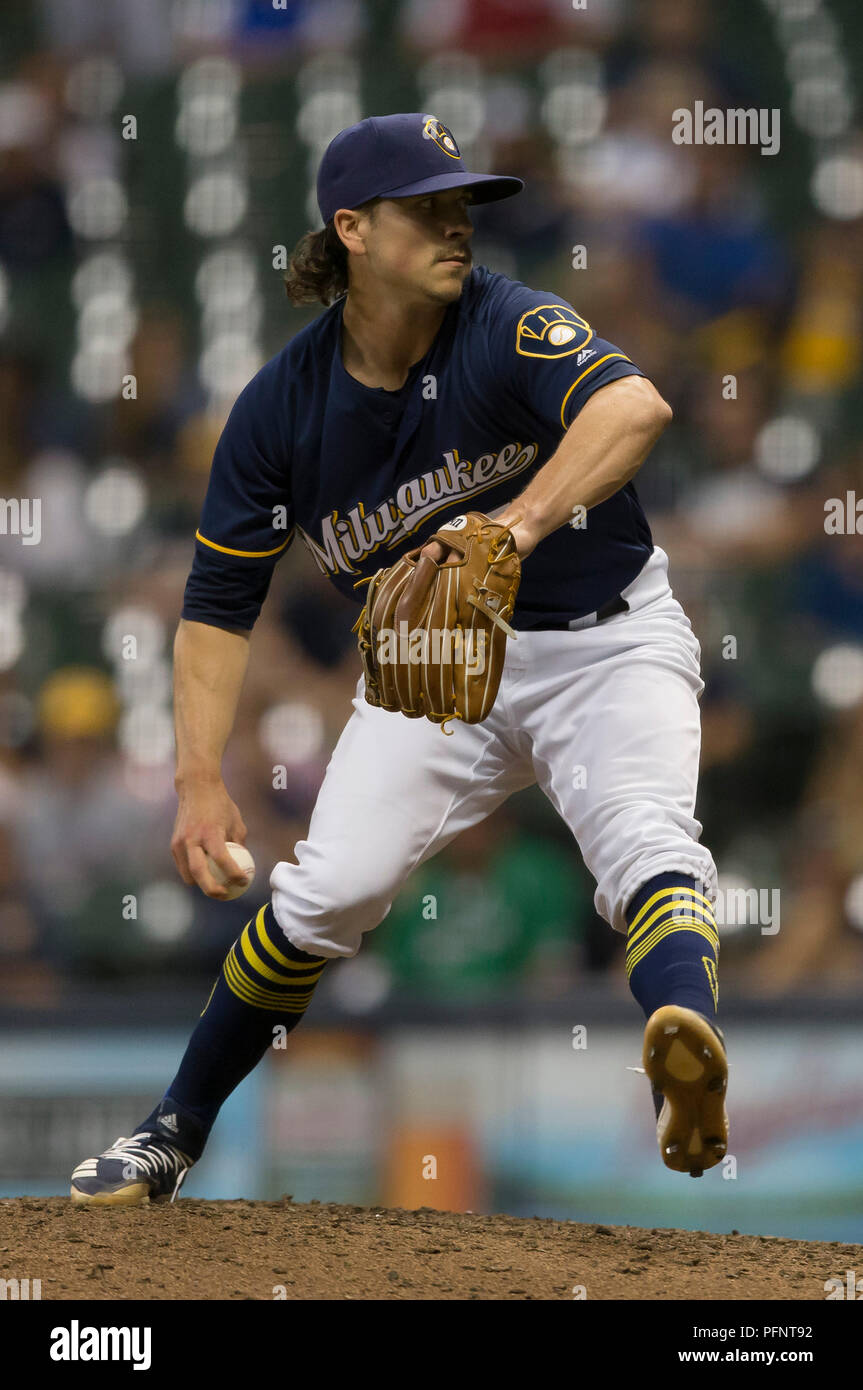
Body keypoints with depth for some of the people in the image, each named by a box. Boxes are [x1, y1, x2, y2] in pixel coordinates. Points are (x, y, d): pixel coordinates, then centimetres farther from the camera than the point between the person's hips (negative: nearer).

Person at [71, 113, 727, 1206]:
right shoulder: (282, 407, -9)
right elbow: (219, 604, -2)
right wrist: (200, 782, -13)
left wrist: (520, 522, -56)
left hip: (603, 643, -2)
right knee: (330, 889, -12)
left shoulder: (507, 327, -19)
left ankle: (686, 1052, -57)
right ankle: (174, 1134, 7)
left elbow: (634, 406, -41)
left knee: (643, 839, -30)